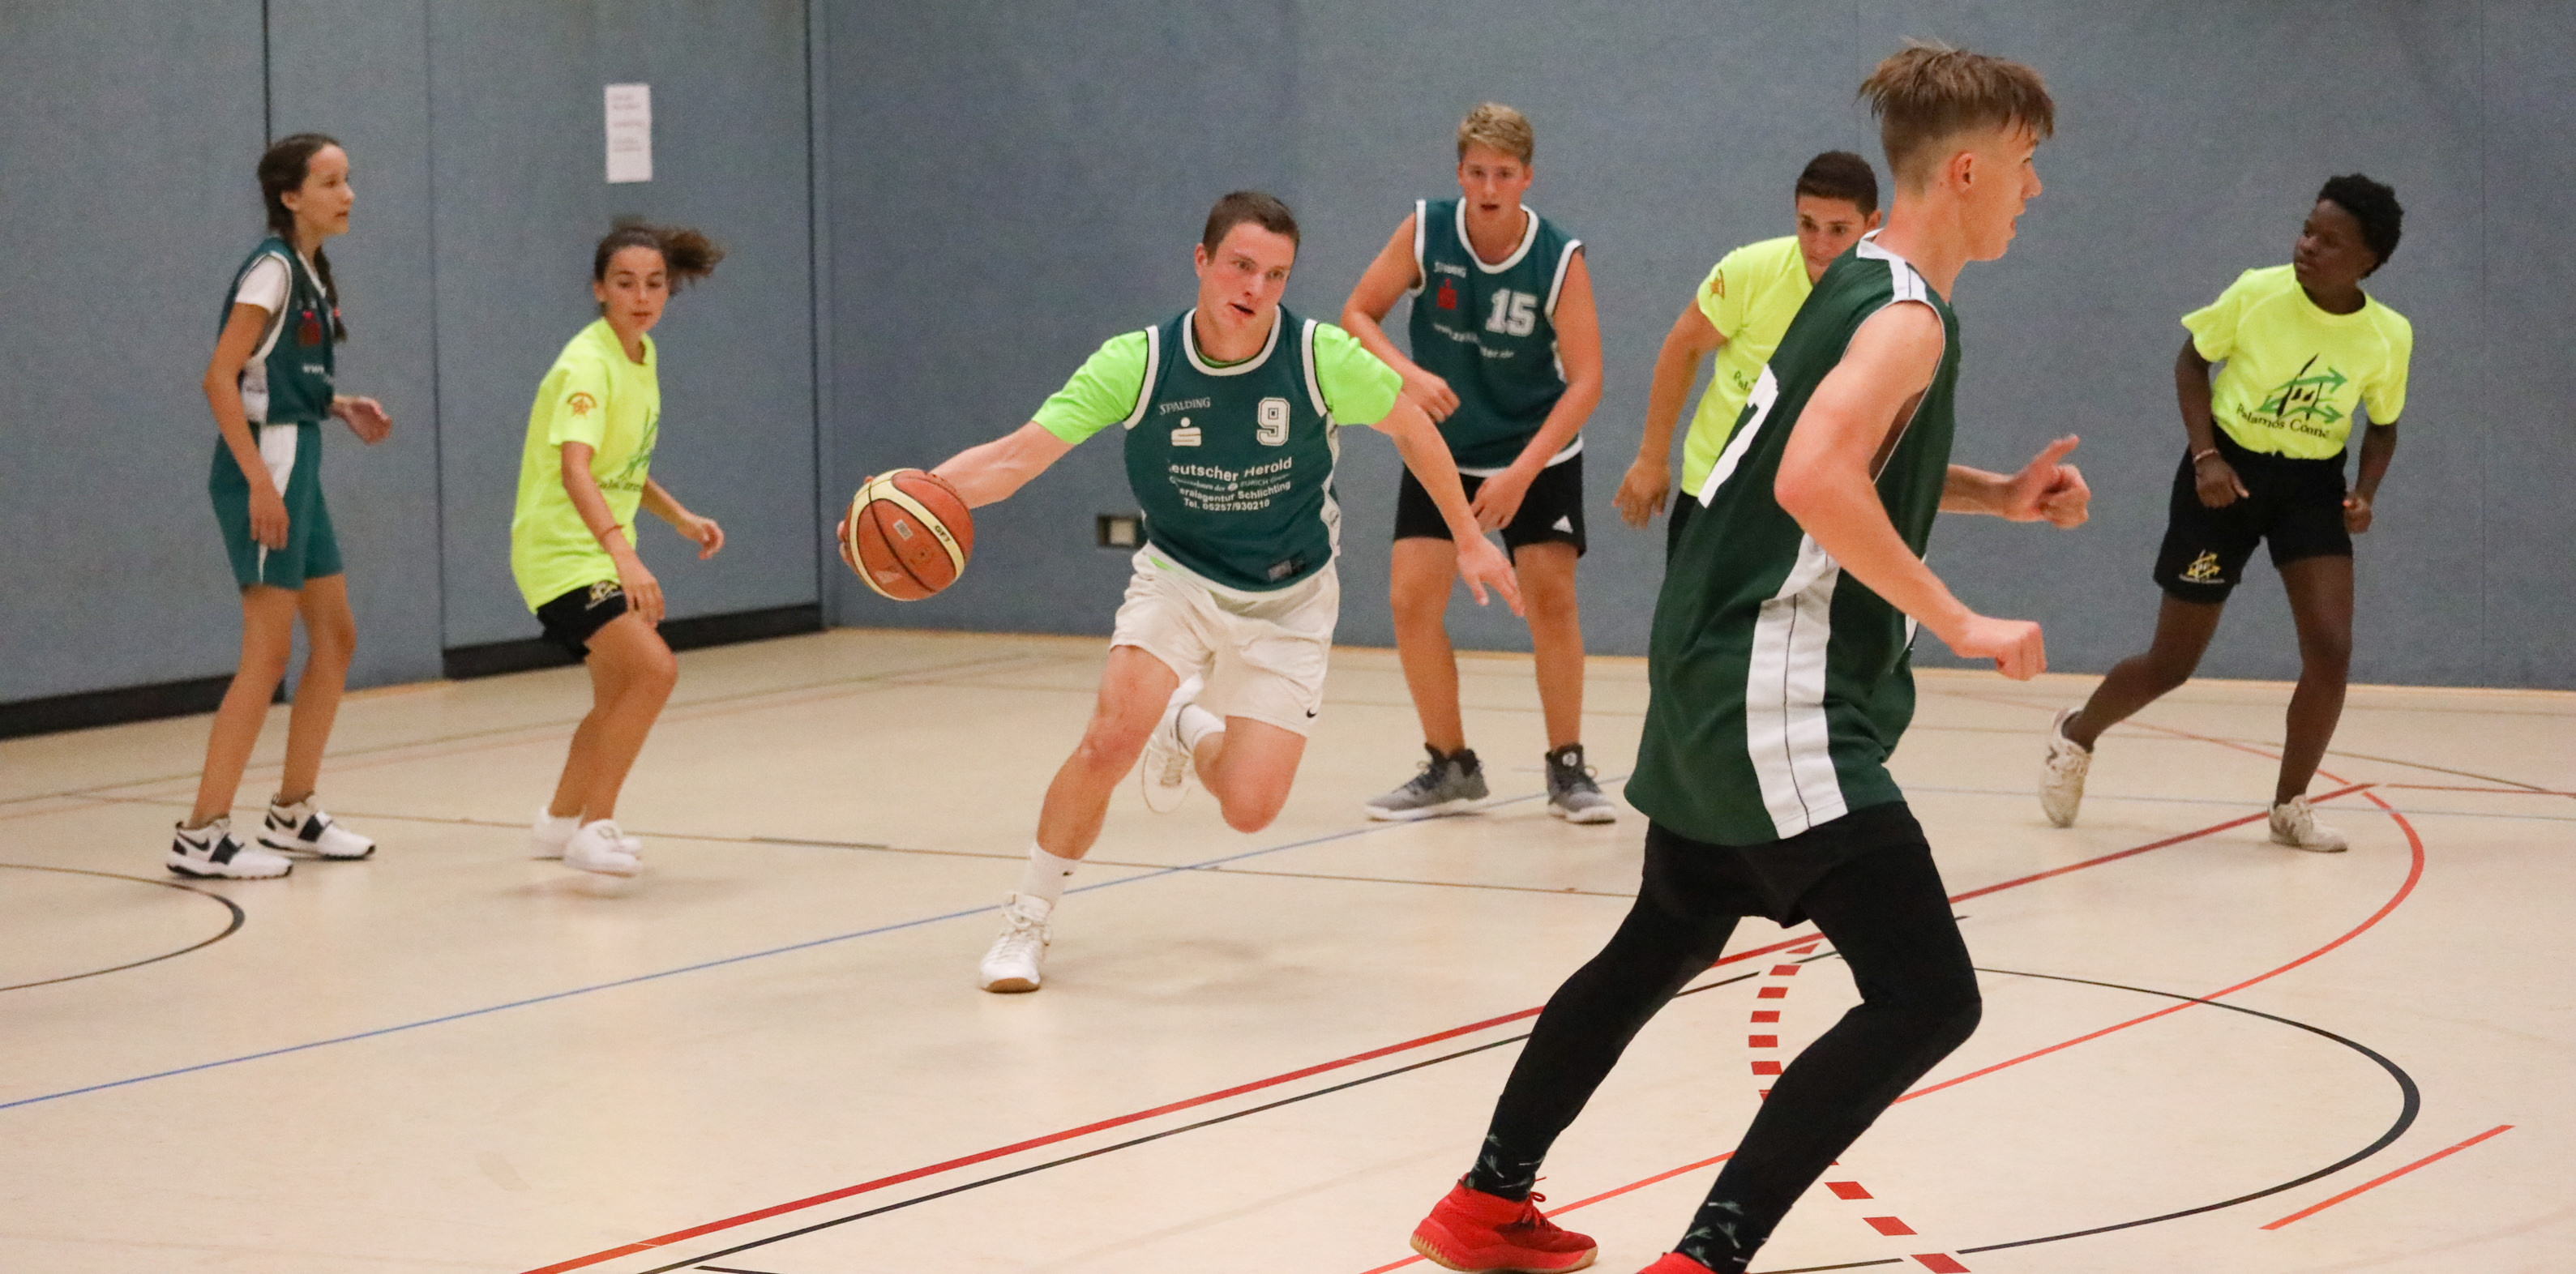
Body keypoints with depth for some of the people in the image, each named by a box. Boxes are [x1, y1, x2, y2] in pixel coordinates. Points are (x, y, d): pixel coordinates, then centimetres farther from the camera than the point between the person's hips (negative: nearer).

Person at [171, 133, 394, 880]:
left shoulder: (309, 272, 14)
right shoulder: (271, 269, -14)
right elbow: (221, 379, -20)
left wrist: (339, 408, 6)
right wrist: (259, 480, -25)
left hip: (295, 465, 10)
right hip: (263, 465, -10)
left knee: (336, 637, 13)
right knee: (268, 654, -9)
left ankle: (293, 816, 22)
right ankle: (200, 836, -6)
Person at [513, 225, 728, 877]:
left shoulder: (642, 355, 6)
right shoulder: (587, 365, -22)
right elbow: (575, 468, -37)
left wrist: (681, 518, 9)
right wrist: (624, 555, -50)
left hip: (601, 549, 10)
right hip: (561, 549, -10)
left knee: (618, 695, 21)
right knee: (654, 669, -24)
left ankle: (561, 822, 40)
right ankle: (594, 829, -15)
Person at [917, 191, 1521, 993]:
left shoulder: (1321, 357, -20)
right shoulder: (1138, 363, -19)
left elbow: (1412, 430, -1)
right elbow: (1018, 455, -24)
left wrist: (1468, 540, 8)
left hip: (1289, 600, 0)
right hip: (1179, 577, 0)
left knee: (1248, 809, -10)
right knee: (1110, 739, -25)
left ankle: (1187, 733, 28)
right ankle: (1027, 921, -4)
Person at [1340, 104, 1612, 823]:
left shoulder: (1561, 259, -20)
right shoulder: (1425, 230, -14)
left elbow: (1585, 382, -20)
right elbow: (1357, 315, -8)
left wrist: (1521, 473, -28)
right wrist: (1409, 374, -27)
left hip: (1537, 454, -2)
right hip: (1442, 452, 2)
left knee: (1551, 596, -11)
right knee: (1411, 600, -6)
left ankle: (1567, 769, 4)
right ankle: (1450, 768, 9)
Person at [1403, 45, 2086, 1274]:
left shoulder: (1855, 287, 15)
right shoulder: (1908, 319, -15)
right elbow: (1817, 482, -31)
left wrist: (1999, 494, 19)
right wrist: (1962, 625, -25)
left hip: (1709, 678, 11)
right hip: (1779, 700, -11)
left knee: (1664, 943, 27)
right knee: (1926, 996, -14)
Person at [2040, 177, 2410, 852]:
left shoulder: (2389, 337, -11)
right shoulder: (2257, 293, -17)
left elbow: (2382, 426, 6)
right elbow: (2191, 361, -2)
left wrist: (2365, 493, -12)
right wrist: (2205, 454, -13)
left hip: (2312, 484, 2)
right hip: (2228, 472, -2)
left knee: (2331, 650, -15)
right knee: (2172, 663, 4)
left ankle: (2290, 806, 5)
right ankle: (2076, 735, 34)